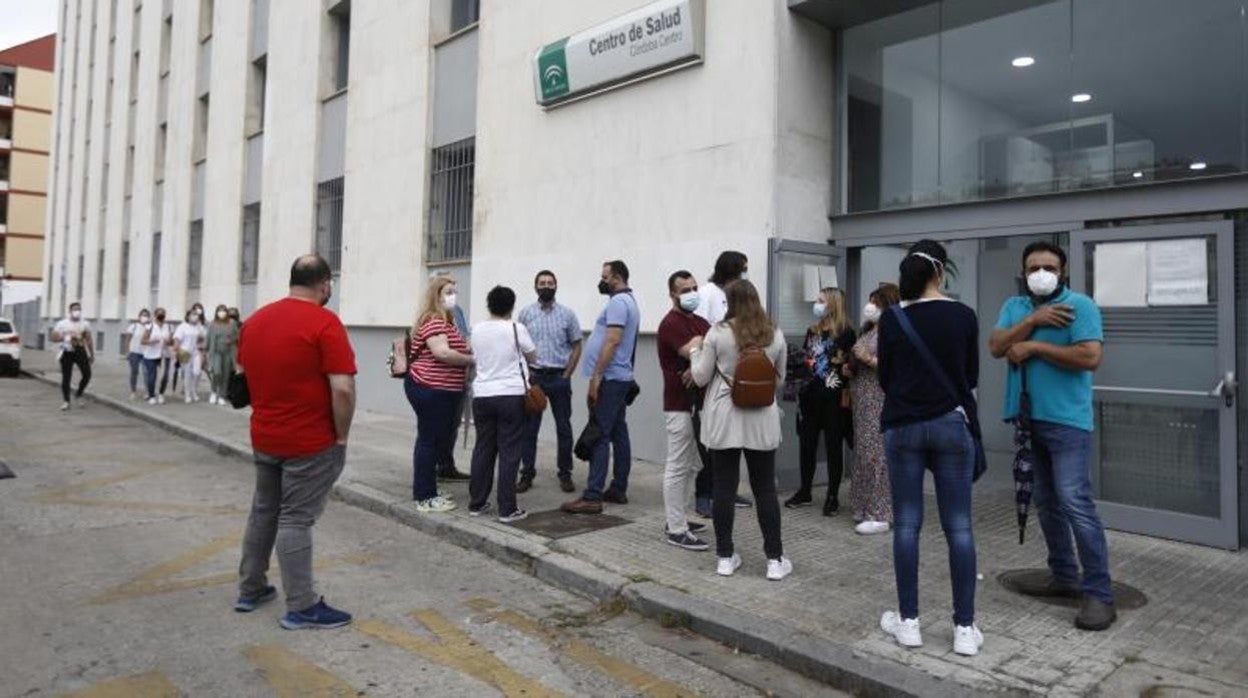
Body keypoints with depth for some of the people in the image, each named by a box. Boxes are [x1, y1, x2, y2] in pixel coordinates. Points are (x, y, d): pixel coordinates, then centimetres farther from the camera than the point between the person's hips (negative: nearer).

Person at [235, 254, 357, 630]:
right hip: (310, 441, -7)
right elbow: (343, 388, -22)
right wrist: (342, 435, -11)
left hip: (263, 437, 7)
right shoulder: (325, 322, -17)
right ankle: (302, 607, 6)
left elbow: (245, 373, 18)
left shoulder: (255, 320, 7)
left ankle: (250, 589, 30)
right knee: (295, 520, -2)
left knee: (263, 512, 19)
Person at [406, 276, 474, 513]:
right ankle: (424, 498, 5)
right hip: (429, 390, -11)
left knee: (440, 440, 16)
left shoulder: (447, 321, 18)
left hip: (444, 390, 11)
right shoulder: (432, 321, -16)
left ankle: (428, 491, 27)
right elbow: (442, 353, -28)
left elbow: (454, 349, 28)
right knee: (429, 440, -4)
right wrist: (471, 360, -18)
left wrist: (470, 349, 10)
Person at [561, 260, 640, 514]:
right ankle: (618, 489, 17)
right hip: (620, 378, 11)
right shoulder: (629, 302, 20)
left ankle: (592, 496, -10)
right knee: (618, 434, 11)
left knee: (599, 436, -11)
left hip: (609, 379, -11)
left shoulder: (618, 302, -13)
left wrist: (596, 376, -22)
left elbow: (612, 341, -23)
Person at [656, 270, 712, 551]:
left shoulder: (700, 322, 15)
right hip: (680, 405, -9)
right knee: (678, 467, -4)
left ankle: (678, 518, 26)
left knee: (692, 465, 15)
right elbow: (694, 353, -26)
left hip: (698, 402, 9)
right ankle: (677, 530, 2)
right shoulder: (671, 323, -13)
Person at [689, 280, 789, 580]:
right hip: (762, 421, 2)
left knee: (724, 488, 6)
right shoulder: (775, 334, 1)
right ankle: (775, 560, 13)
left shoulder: (718, 333, -7)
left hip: (725, 420, -2)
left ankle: (725, 557, 14)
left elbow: (701, 378, -2)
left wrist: (695, 351, 14)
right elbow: (779, 379, 11)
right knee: (765, 489, 8)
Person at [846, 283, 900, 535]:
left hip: (881, 404, -9)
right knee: (863, 453, 12)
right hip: (862, 403, 9)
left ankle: (880, 515, -2)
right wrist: (850, 369, 10)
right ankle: (865, 507, 22)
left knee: (877, 454, -8)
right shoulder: (867, 331, 16)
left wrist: (869, 358, -18)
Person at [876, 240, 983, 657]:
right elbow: (972, 377, 8)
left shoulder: (892, 318, -2)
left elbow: (884, 379, 4)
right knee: (959, 527, 4)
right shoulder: (963, 316, -2)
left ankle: (908, 622, 11)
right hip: (952, 424, 0)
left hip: (902, 426, 0)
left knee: (907, 524, 6)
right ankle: (964, 628, 8)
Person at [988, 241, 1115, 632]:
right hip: (1028, 419, 7)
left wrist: (1035, 347, -15)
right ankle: (1064, 576, 27)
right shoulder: (1014, 307, 12)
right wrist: (1034, 320, -13)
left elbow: (1090, 357, -18)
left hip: (1067, 421, -6)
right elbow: (996, 347, -3)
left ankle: (1099, 593, -4)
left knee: (1075, 503, -12)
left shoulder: (1080, 306, -6)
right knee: (1046, 503, 14)